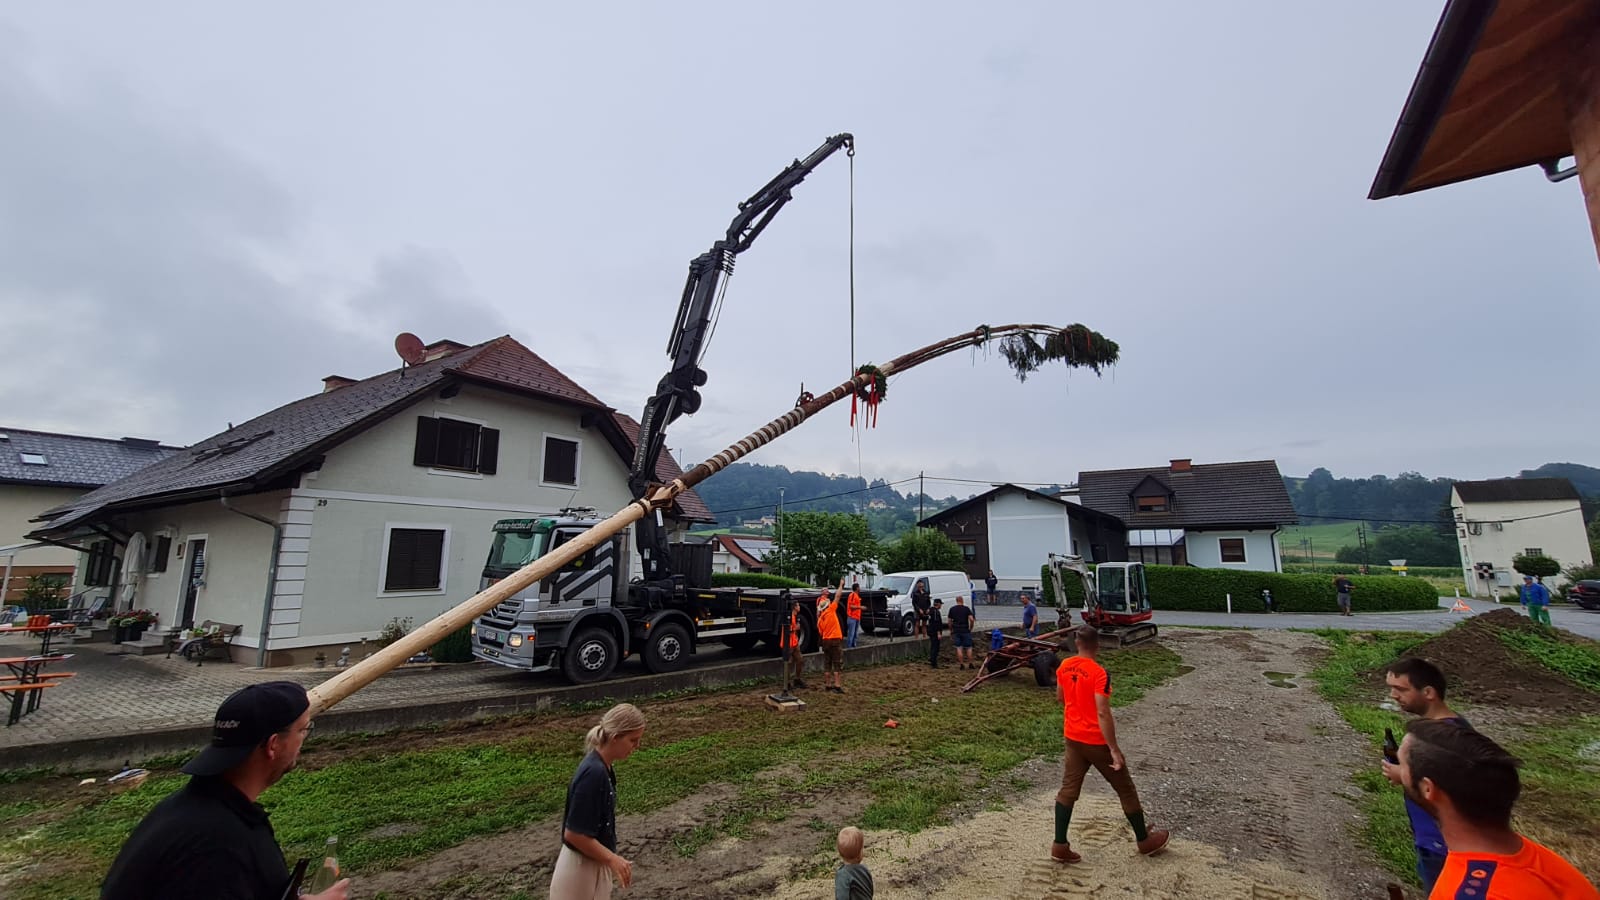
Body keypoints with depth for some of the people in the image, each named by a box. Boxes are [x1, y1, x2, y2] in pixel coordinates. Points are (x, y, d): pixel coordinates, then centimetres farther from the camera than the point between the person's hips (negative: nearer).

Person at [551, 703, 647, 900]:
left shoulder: (603, 768, 1)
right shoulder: (593, 773, -28)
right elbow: (574, 833, -25)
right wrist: (612, 859, -18)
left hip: (593, 864, 9)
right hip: (581, 868, -9)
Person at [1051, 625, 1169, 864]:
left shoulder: (1064, 666, -2)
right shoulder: (1099, 673, -22)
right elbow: (1103, 714, -24)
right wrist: (1115, 750, -19)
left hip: (1072, 737, 6)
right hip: (1096, 740, -5)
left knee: (1069, 788, 10)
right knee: (1125, 789, 16)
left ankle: (1060, 845, 10)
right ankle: (1144, 840, 34)